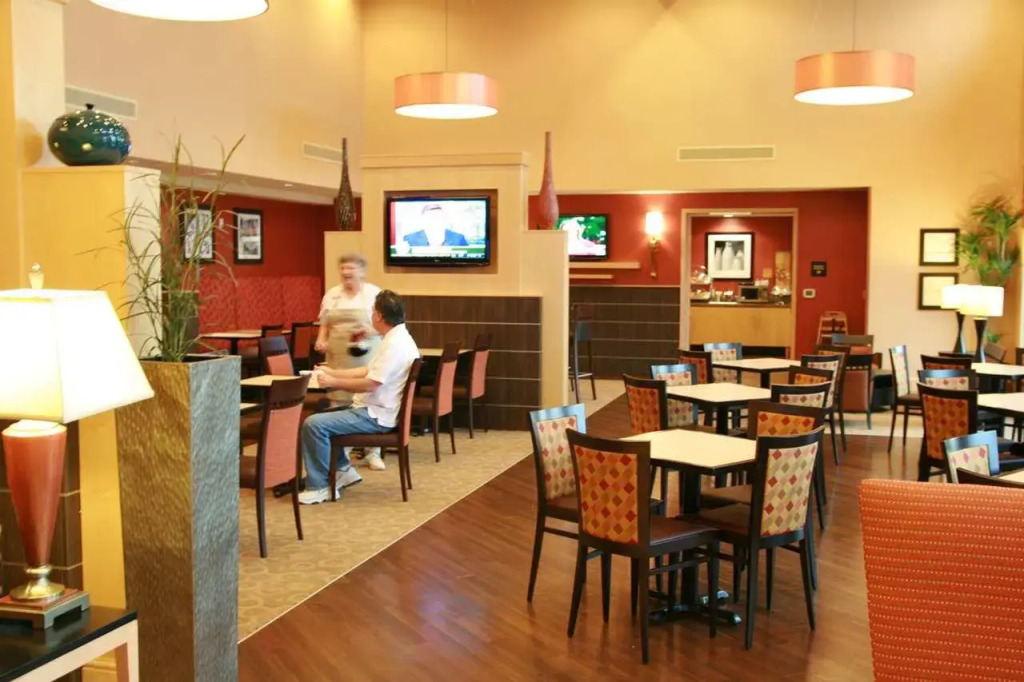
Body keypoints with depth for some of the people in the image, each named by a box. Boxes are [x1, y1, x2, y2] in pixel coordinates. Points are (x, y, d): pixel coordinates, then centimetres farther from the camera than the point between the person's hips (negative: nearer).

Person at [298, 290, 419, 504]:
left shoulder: (394, 344, -22)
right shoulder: (397, 339, 12)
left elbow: (369, 384, -25)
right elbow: (368, 371, 18)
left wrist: (333, 382, -14)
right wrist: (332, 372, 19)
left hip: (375, 416, -11)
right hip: (374, 410, 11)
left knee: (313, 424, -19)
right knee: (324, 417, 23)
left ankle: (319, 487, -10)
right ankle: (344, 470, 21)